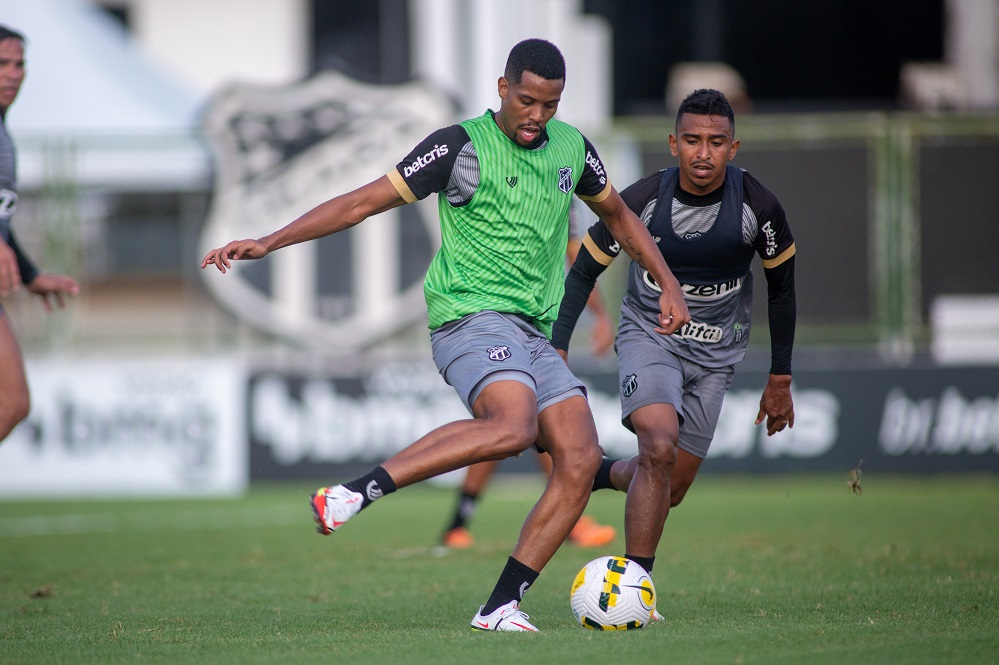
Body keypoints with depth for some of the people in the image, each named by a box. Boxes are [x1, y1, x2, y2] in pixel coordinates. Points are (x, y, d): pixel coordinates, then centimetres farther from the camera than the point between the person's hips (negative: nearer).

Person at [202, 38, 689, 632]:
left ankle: (502, 605, -8)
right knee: (513, 427, -34)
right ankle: (353, 493, -32)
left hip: (534, 334, 7)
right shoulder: (461, 146, -6)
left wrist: (669, 284, 22)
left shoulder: (572, 148, 12)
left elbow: (618, 214, 31)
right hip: (472, 316, -7)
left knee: (581, 459, -9)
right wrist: (268, 243, -11)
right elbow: (363, 203, -5)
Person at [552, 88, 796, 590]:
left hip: (714, 357, 2)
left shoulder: (757, 207, -14)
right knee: (659, 448, -28)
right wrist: (557, 349, -11)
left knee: (670, 491, 4)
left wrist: (780, 381, 7)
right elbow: (583, 271, -3)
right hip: (648, 337, -2)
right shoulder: (642, 200, -17)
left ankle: (602, 474, 38)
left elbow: (781, 289, 3)